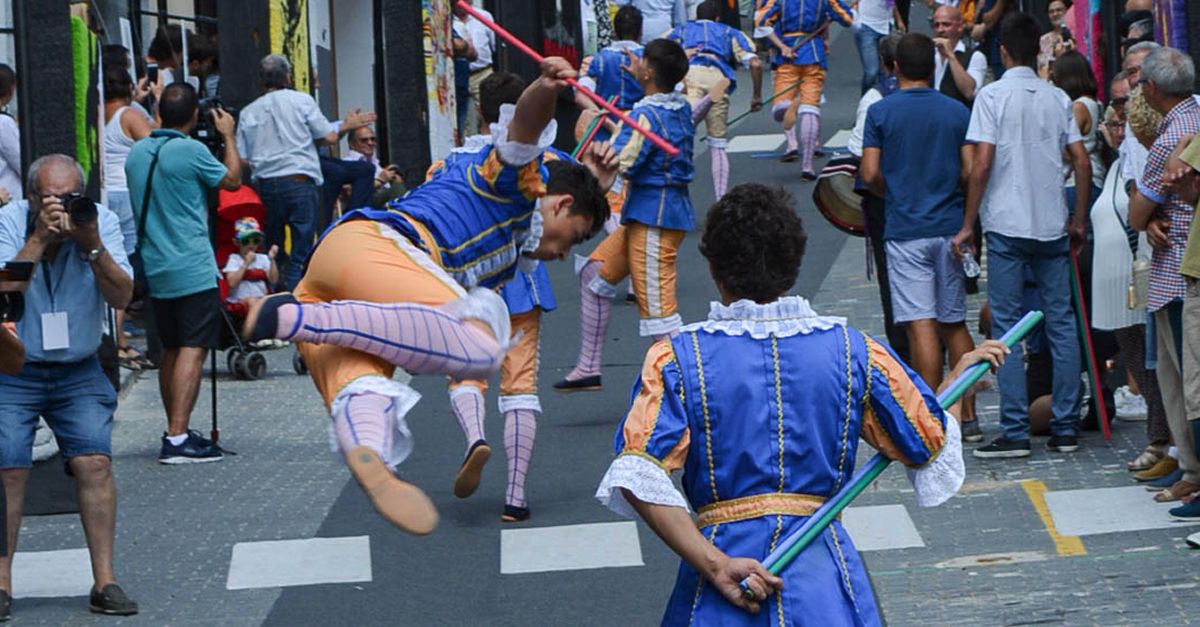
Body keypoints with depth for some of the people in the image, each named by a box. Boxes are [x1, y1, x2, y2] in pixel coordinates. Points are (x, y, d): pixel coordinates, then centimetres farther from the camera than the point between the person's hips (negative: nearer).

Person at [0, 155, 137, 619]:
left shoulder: (101, 221, -5)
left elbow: (121, 297, -13)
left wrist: (93, 246, -26)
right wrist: (40, 238, -30)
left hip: (78, 371, 2)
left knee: (94, 462, -11)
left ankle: (105, 581, -6)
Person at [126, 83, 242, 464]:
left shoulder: (136, 153, 7)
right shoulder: (191, 151, -13)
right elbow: (233, 180, 0)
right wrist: (228, 136, 14)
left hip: (155, 271, 7)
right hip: (192, 269, -7)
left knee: (171, 350, 16)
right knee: (193, 349, -9)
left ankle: (176, 432, 23)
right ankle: (177, 438, -18)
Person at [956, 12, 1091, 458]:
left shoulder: (993, 95, -6)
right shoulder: (1057, 98, 7)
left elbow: (982, 165, -12)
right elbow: (1082, 162, 4)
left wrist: (967, 225, -5)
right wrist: (1079, 221, 14)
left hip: (1007, 225, -4)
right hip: (1052, 225, 4)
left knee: (1007, 328, 0)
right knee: (1061, 324, 8)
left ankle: (1015, 433, -3)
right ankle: (1065, 429, 8)